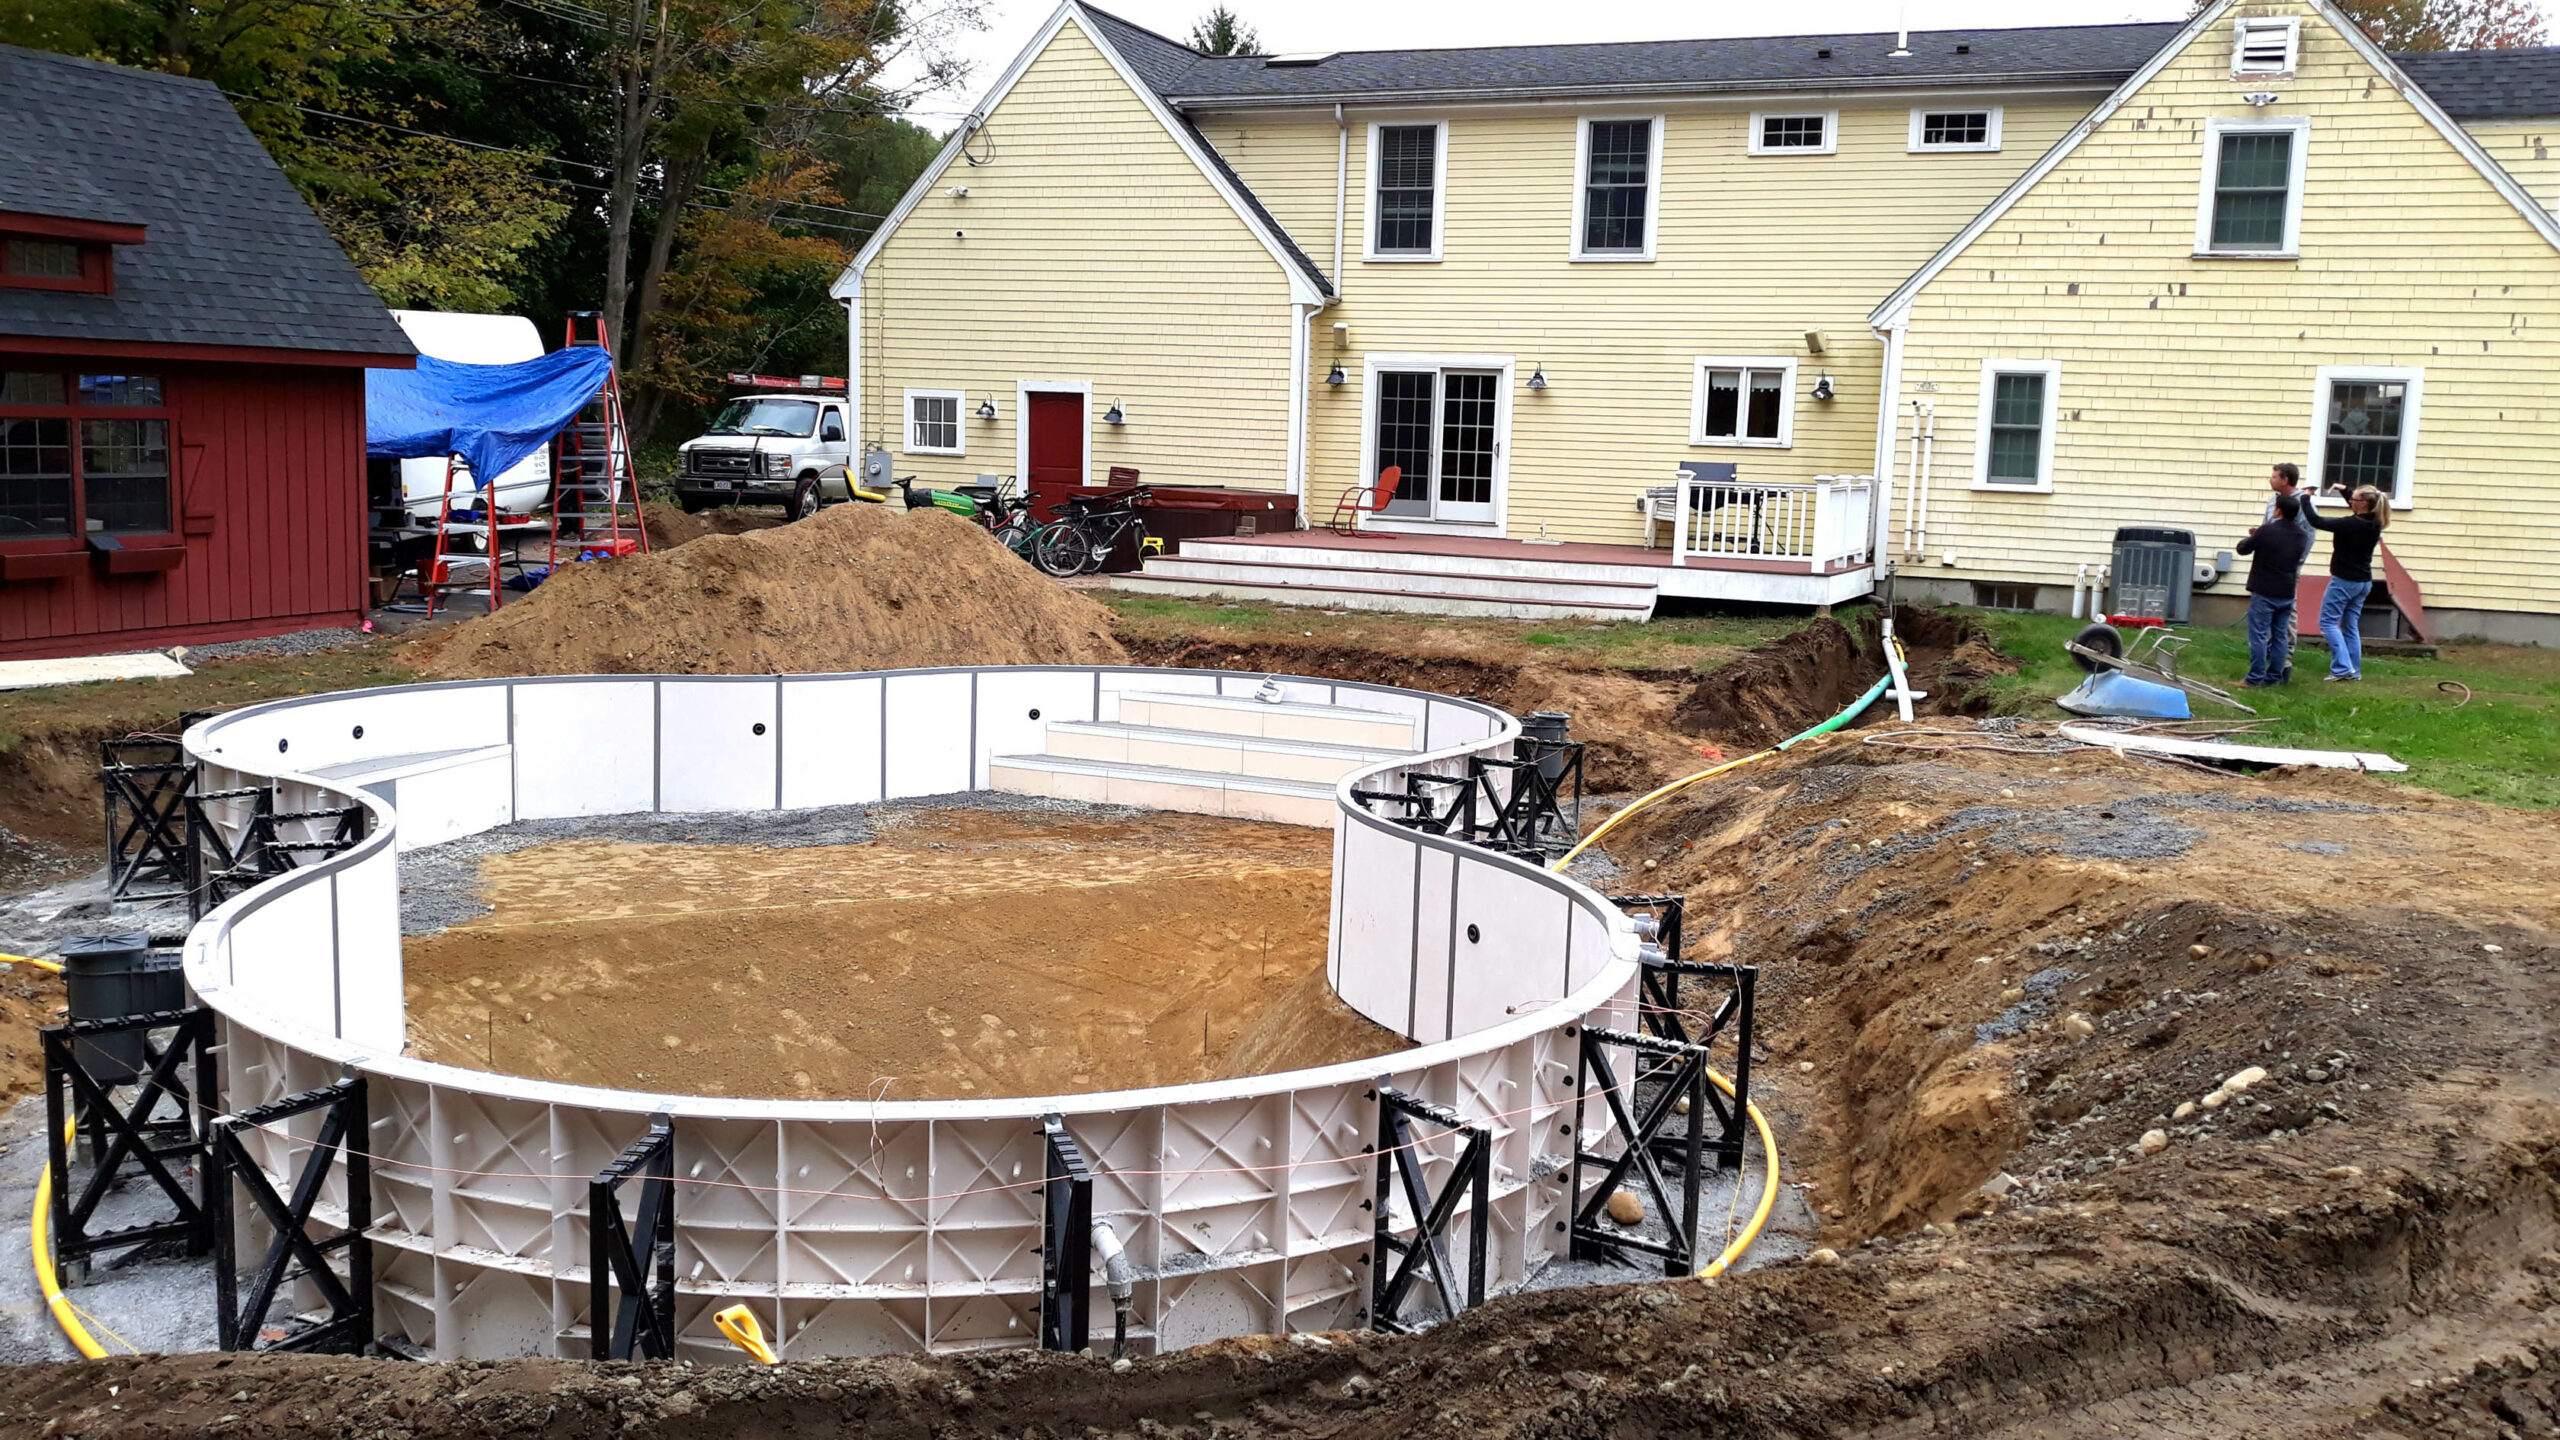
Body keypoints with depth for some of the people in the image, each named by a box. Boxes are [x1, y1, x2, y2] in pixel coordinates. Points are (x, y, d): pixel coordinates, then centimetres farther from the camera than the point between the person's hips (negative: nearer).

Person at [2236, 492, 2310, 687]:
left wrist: (2253, 538, 18)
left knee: (2259, 636, -3)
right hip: (2287, 593, 6)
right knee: (2280, 635, 11)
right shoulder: (2301, 535, 3)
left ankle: (2256, 679, -4)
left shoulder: (2266, 531, -15)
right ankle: (2275, 676, 15)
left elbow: (2243, 549, -5)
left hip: (2264, 592, -5)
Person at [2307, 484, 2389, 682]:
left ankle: (2343, 668, -10)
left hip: (2345, 581, -8)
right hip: (2364, 582, 8)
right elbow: (2357, 513, 25)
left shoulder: (2351, 524, -23)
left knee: (2328, 623, 0)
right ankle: (2354, 671, 14)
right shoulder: (2374, 524, 2)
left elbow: (2316, 521, -21)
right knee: (2351, 626, 14)